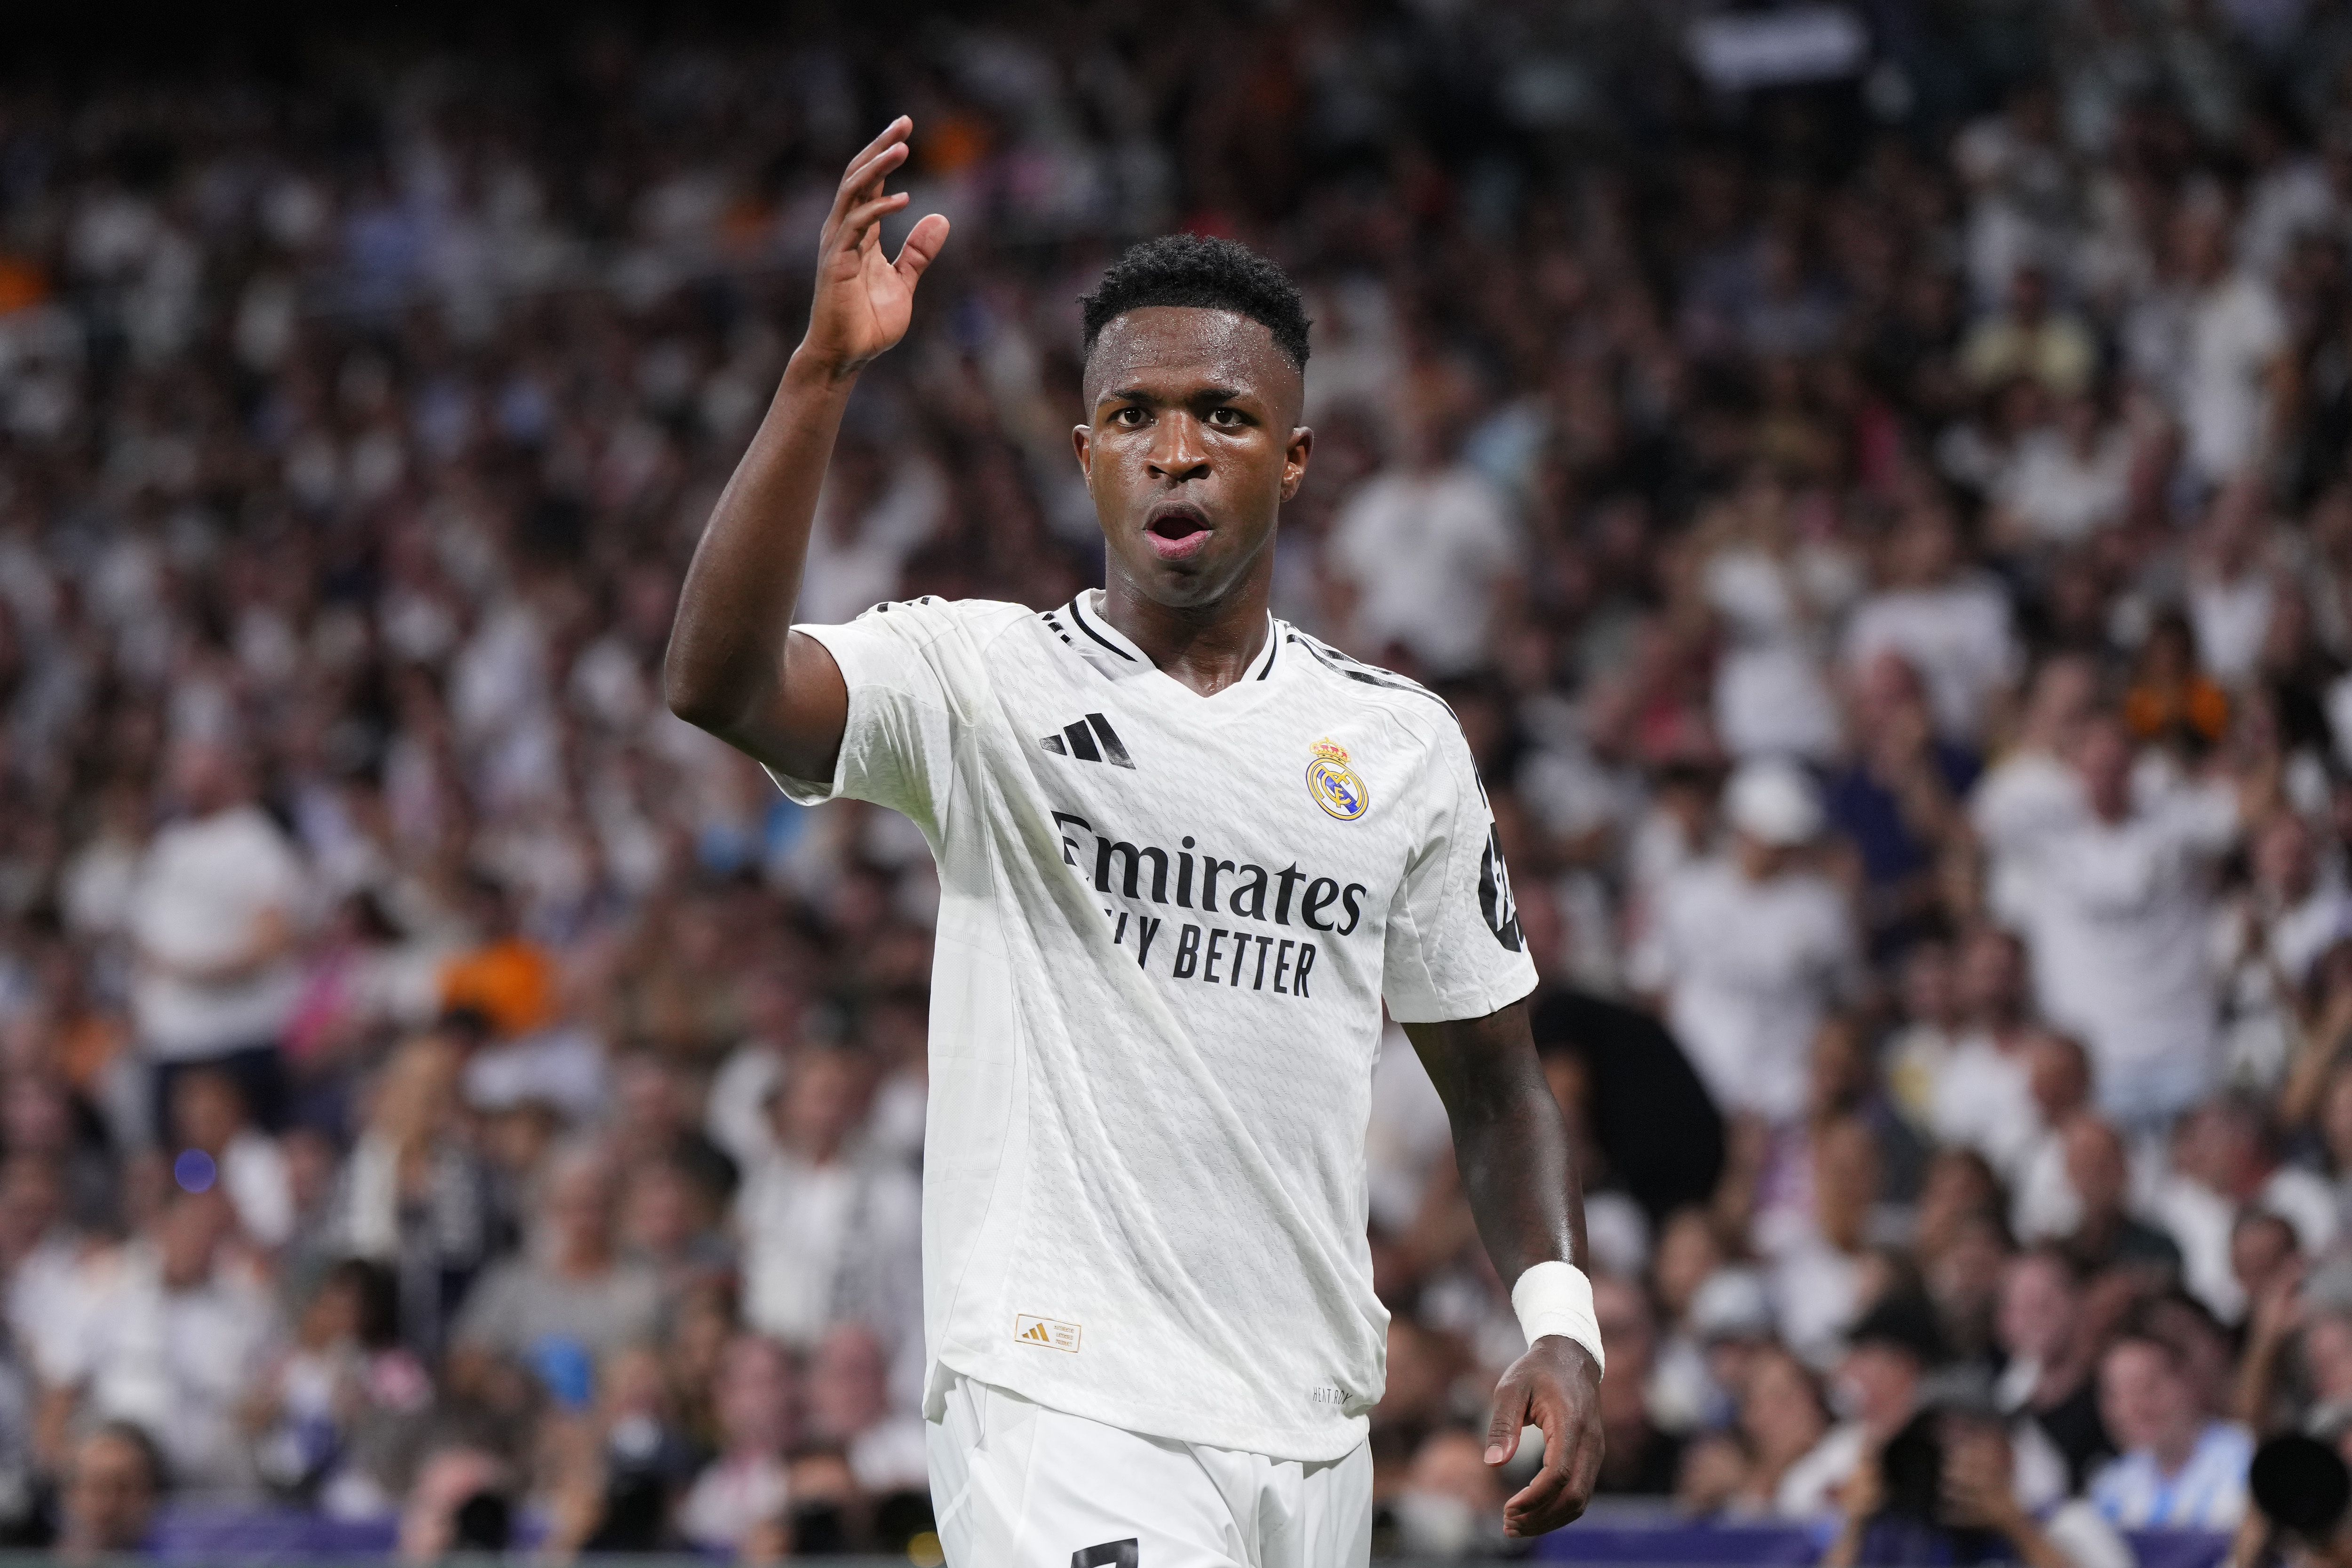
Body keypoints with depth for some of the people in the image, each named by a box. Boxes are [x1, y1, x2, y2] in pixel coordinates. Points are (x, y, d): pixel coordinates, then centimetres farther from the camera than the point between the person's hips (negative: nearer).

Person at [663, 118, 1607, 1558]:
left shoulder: (1403, 742, 11)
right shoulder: (980, 679, 0)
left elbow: (1495, 1081, 18)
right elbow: (722, 683, -20)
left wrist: (1561, 1318, 2)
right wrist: (824, 373, -29)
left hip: (1311, 1437, 5)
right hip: (1064, 1418, -5)